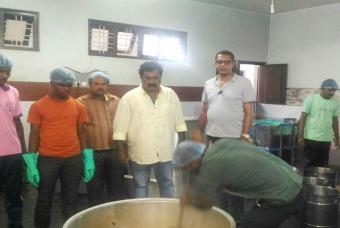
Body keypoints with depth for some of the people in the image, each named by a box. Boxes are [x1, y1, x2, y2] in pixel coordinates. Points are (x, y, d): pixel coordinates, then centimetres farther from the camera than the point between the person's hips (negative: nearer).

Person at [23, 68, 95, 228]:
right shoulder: (38, 106, -2)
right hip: (47, 160, -1)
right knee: (44, 200, 12)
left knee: (70, 201, 10)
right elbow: (34, 134, -1)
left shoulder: (78, 106, 5)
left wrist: (88, 159, 3)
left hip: (74, 160, 2)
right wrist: (31, 164, -6)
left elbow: (81, 132, 8)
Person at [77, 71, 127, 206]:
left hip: (115, 152, 4)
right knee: (95, 190, 10)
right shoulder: (81, 102, -3)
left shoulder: (116, 101, 9)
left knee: (117, 188, 15)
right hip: (93, 153, -3)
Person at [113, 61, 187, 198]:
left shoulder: (171, 95, 1)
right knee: (141, 186, 12)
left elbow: (179, 122, 8)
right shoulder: (129, 98, -9)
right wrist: (122, 151, -7)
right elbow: (120, 128, -7)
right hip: (139, 154, -2)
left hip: (166, 152, 3)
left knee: (167, 184, 17)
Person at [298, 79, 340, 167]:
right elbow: (303, 118, -7)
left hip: (326, 140, 4)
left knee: (322, 166, 8)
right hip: (311, 139, -4)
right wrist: (301, 137, -11)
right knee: (310, 165, 2)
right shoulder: (311, 99, -7)